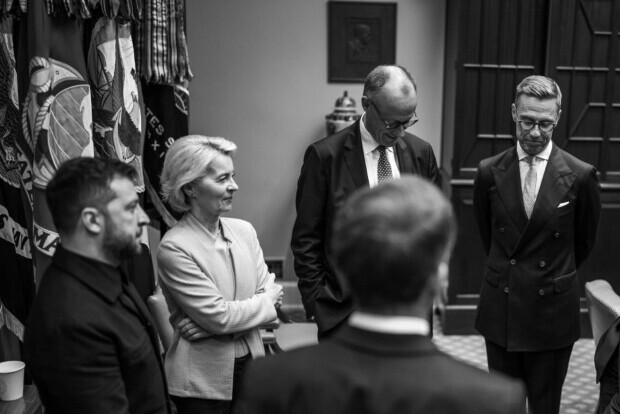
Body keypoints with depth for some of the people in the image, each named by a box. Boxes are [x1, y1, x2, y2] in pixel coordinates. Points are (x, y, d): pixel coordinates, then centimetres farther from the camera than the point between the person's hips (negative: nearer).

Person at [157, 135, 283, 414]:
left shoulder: (244, 230, 1)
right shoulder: (174, 248, -17)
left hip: (251, 364, 5)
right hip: (203, 381, -5)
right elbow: (219, 316, -19)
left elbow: (270, 293, -2)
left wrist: (210, 324, -16)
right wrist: (268, 301, -4)